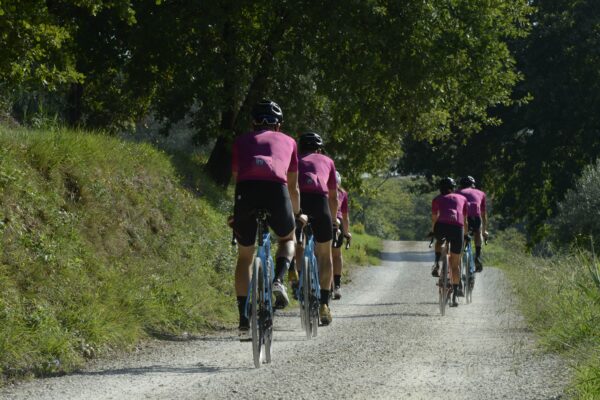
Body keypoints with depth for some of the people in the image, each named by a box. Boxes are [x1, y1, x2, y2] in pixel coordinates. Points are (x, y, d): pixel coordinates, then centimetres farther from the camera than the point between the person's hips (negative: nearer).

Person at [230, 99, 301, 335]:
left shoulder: (242, 141, 31)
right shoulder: (288, 142, 30)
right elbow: (293, 187, 38)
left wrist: (237, 214, 52)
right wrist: (297, 215, 54)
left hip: (246, 191, 1)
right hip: (276, 190, -1)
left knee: (245, 256, 19)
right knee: (287, 239, 29)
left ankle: (244, 316, 10)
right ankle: (278, 280, 1)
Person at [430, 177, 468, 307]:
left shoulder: (437, 199, 26)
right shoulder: (462, 198, 29)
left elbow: (434, 219, 34)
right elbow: (465, 220, 34)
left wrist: (433, 232, 52)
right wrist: (466, 234, 50)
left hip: (441, 226, -1)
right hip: (457, 228, 1)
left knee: (439, 241, 37)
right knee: (455, 264, 12)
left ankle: (437, 264, 14)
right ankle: (455, 295, 7)